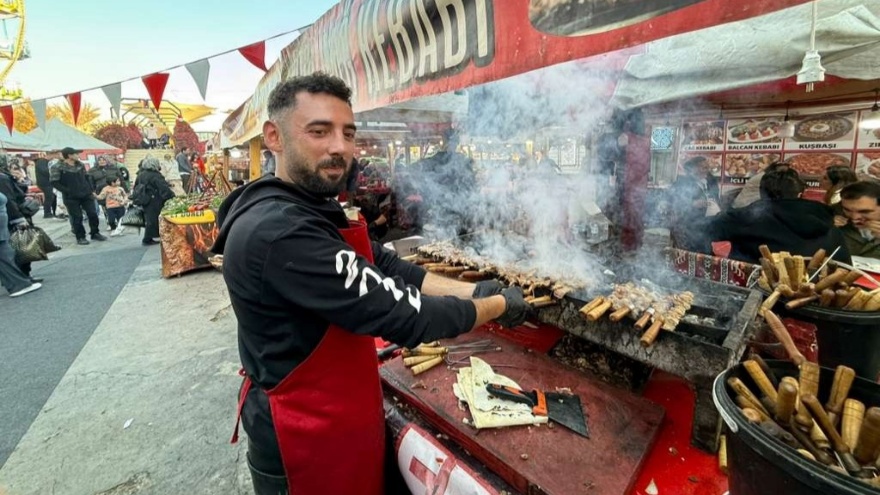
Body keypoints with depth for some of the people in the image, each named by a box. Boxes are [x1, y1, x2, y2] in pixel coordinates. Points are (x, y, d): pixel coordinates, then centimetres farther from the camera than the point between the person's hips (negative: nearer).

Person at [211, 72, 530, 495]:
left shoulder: (312, 211, 5)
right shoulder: (278, 230, -29)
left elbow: (387, 269, -1)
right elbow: (398, 313, -29)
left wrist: (472, 290, -11)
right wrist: (498, 306, -16)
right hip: (308, 436, -8)